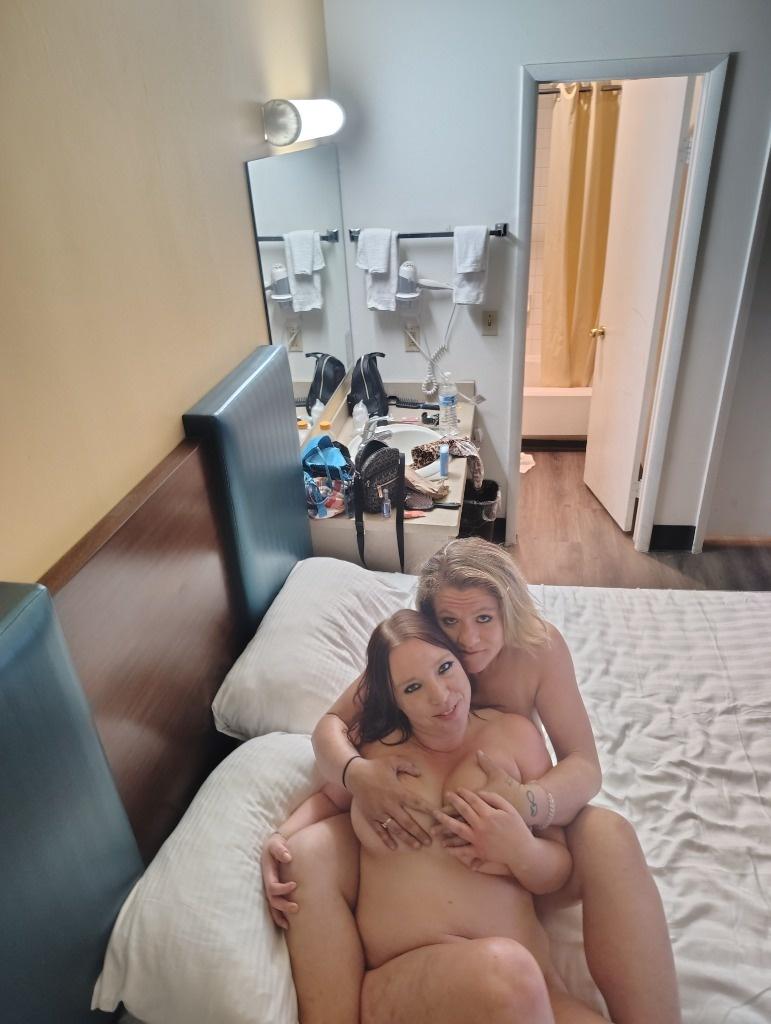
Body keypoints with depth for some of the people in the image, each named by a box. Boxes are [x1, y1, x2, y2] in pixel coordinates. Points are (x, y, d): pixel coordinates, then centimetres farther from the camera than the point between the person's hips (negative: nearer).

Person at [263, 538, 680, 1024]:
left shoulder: (540, 646, -16)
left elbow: (586, 767, -19)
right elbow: (332, 723, -12)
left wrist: (527, 801, -43)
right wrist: (355, 773, -37)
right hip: (419, 829, 1)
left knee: (610, 837, -34)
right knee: (310, 858, -28)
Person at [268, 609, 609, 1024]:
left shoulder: (514, 733, 4)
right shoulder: (372, 744, 6)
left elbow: (558, 871, 8)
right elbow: (330, 797, 28)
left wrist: (521, 852, -15)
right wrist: (279, 841, 9)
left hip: (529, 975, 1)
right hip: (397, 985, 0)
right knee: (507, 971, -35)